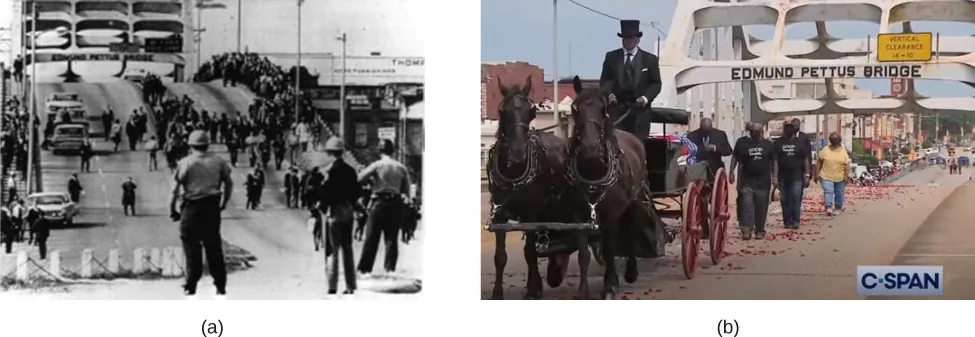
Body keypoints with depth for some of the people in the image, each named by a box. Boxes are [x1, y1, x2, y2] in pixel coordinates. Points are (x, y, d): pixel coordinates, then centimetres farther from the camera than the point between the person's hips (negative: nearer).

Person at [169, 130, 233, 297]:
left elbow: (176, 188, -8)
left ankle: (191, 286, 3)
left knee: (192, 246, 3)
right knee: (214, 247, 10)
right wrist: (224, 202, 22)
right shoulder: (218, 161, 6)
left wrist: (172, 209, -1)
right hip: (213, 206, 3)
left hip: (192, 207, -3)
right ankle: (220, 285, 11)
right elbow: (229, 184, 11)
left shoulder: (185, 163, -5)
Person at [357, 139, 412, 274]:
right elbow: (406, 191, 7)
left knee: (371, 238, 1)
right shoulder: (402, 168, 6)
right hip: (396, 204, 3)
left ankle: (364, 269, 2)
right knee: (391, 238, 7)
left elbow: (359, 178, -11)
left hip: (379, 202, -3)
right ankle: (390, 269, 3)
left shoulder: (377, 165, -4)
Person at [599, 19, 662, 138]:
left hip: (640, 109, -1)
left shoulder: (650, 59, 7)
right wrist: (609, 93, -13)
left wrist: (645, 98, -12)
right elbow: (605, 80, 8)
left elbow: (656, 83, 5)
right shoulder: (611, 57, 10)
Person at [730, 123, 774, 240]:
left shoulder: (768, 144, 6)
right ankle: (746, 230, -14)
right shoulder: (742, 142, 3)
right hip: (747, 181, -1)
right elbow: (735, 158, 6)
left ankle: (760, 230, 13)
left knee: (761, 207, 4)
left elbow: (773, 161, 10)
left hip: (763, 181, 1)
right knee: (746, 205, -12)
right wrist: (732, 172, -4)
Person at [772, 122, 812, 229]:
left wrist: (807, 175, -3)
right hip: (783, 176, 1)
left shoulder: (801, 142, 5)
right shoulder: (777, 143, 6)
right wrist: (775, 177, -5)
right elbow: (775, 161, 2)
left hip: (797, 176, -1)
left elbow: (806, 160, 5)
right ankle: (787, 222, 11)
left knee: (796, 198, -12)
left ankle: (795, 221, -13)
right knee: (785, 200, 4)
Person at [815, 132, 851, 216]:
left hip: (840, 177, 1)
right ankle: (828, 207, -16)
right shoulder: (825, 150, 3)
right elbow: (820, 162, 5)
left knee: (839, 193, 8)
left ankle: (838, 208, 22)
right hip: (826, 176, -1)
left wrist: (846, 175, -10)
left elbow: (846, 164, -2)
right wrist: (817, 174, 1)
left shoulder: (843, 151, 1)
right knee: (828, 191, -14)